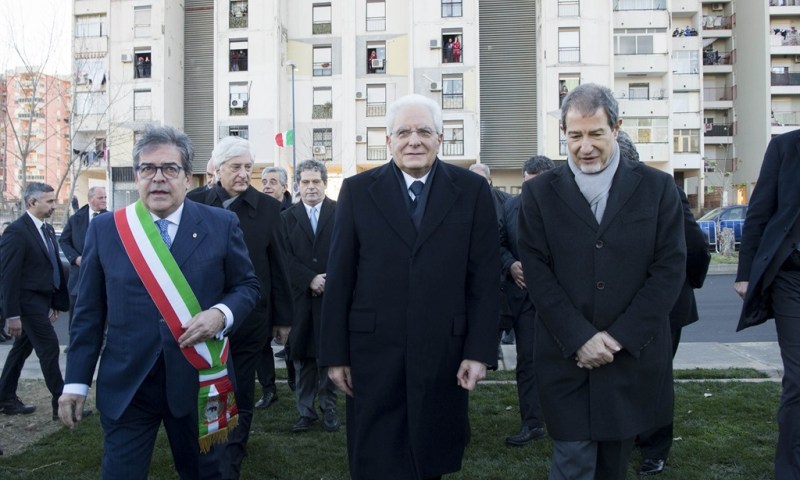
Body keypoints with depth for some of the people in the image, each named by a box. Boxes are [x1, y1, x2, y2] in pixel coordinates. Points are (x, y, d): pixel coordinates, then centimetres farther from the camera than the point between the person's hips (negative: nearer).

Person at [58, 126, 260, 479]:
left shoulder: (221, 225, -1)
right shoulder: (105, 229, 2)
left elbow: (247, 286, 6)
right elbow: (89, 312, 5)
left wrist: (221, 314, -15)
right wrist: (76, 381, 2)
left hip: (198, 381, 0)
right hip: (125, 385, 0)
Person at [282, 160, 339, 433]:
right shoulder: (287, 217, 9)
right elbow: (286, 258, 1)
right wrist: (310, 280, -11)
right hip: (300, 297, 2)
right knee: (302, 357, 6)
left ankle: (329, 408, 17)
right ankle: (305, 411, 17)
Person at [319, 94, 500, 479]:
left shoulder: (472, 190, 1)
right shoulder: (357, 190, 1)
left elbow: (485, 277, 0)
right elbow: (339, 278, 1)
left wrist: (480, 351, -5)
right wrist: (335, 353, 0)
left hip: (444, 353, 1)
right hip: (373, 351, 0)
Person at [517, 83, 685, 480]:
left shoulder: (657, 188, 3)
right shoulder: (540, 192, 2)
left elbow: (670, 269, -2)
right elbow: (536, 271, -4)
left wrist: (620, 336, -9)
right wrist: (580, 337, -12)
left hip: (633, 356, 2)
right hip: (566, 358, -1)